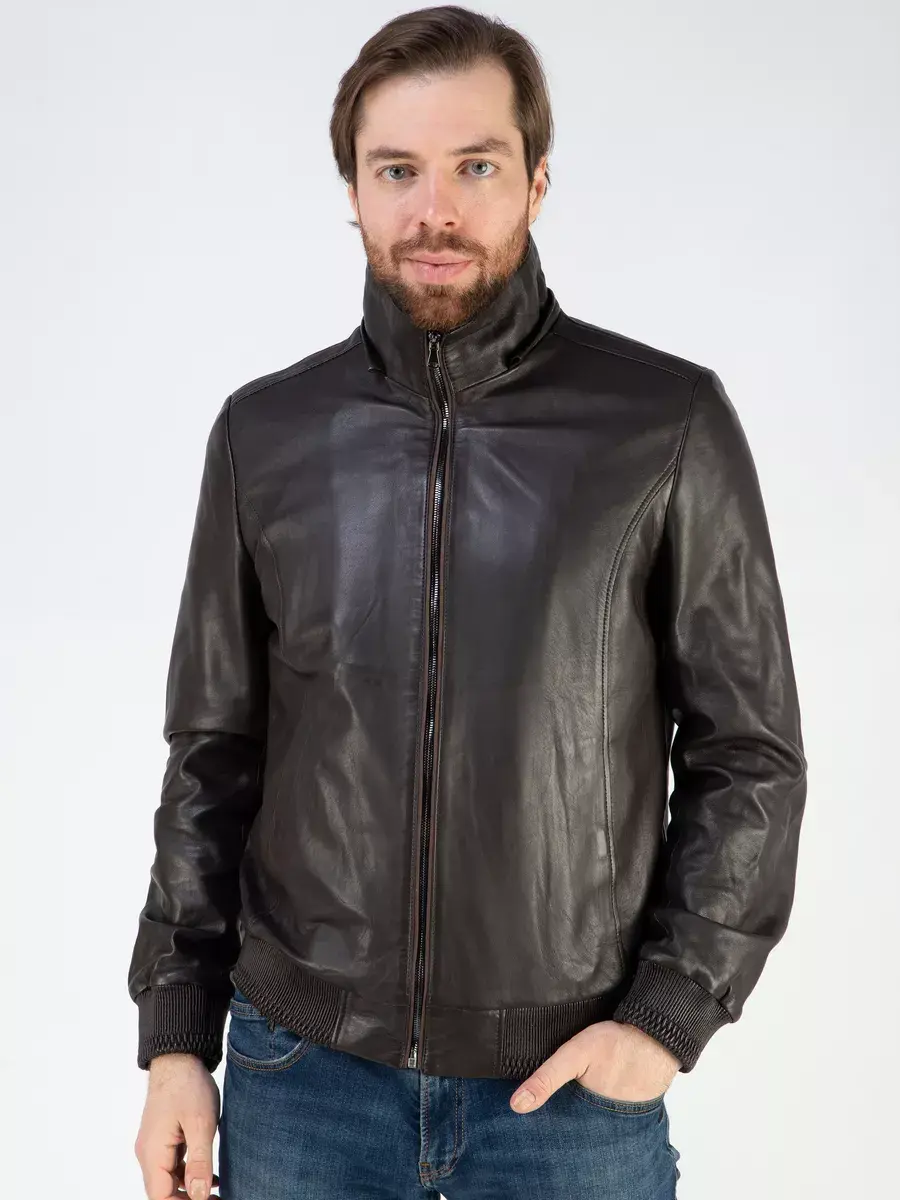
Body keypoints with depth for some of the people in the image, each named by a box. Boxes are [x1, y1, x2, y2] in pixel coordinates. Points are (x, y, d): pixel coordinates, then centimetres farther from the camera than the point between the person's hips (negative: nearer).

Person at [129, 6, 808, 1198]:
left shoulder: (668, 425, -8)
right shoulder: (266, 432, 0)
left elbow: (749, 753, -2)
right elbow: (214, 757, 5)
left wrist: (673, 1011, -8)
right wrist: (176, 1033, 4)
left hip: (573, 1080, -1)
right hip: (303, 1067, 2)